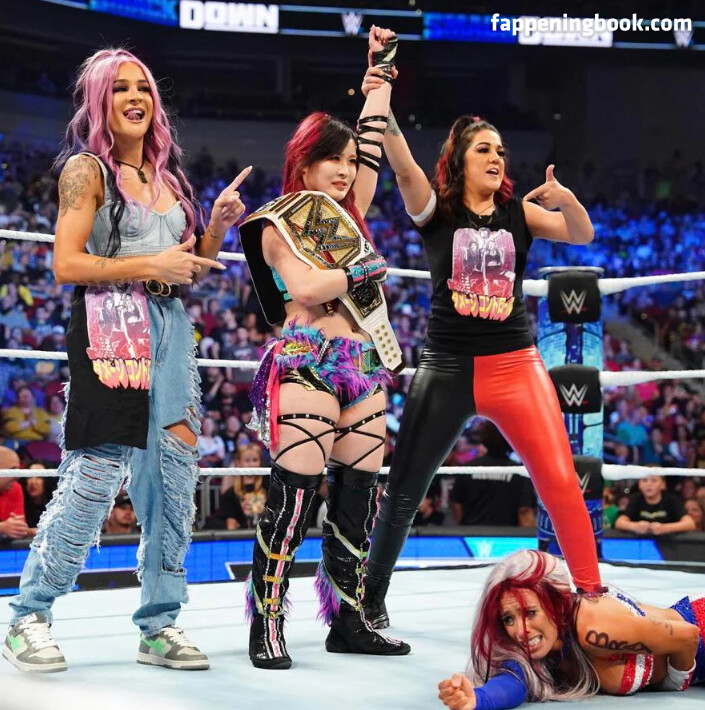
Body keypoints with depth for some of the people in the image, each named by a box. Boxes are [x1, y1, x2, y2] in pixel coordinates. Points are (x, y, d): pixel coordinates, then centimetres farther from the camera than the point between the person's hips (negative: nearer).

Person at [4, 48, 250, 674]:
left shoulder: (167, 175, 19)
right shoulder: (87, 170, -1)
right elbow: (67, 265, -10)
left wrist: (217, 227, 6)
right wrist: (149, 266, -13)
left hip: (171, 330, 7)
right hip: (111, 329, -7)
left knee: (175, 476, 2)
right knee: (96, 474, -12)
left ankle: (159, 626, 11)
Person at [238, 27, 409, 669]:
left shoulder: (349, 213, 17)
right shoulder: (278, 222, 0)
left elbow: (374, 140, 18)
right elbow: (304, 287, -15)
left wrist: (382, 66, 21)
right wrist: (361, 271, -5)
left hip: (364, 366, 7)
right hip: (306, 363, -7)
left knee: (359, 495, 7)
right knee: (294, 495, -11)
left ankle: (348, 621, 14)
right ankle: (267, 629, -6)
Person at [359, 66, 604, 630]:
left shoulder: (519, 213, 6)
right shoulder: (435, 210, 0)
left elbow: (583, 236, -5)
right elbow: (404, 167, -18)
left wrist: (567, 200, -26)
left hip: (516, 366, 1)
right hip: (446, 368, -1)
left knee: (561, 483, -7)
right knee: (403, 493, 4)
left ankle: (593, 594, 6)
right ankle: (371, 600, 19)